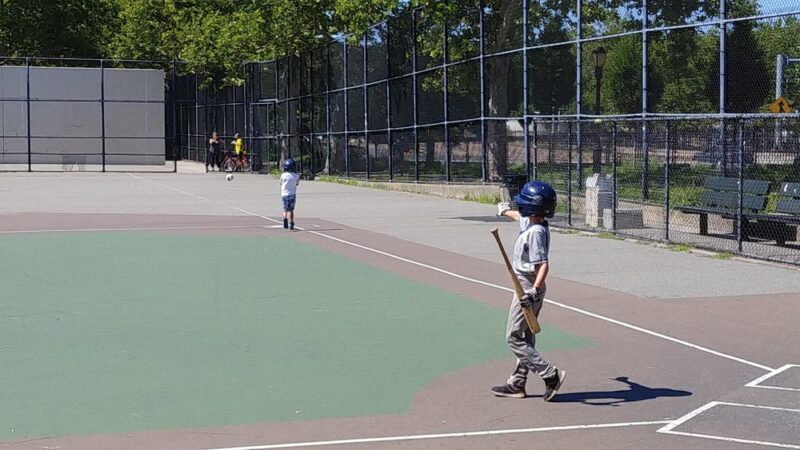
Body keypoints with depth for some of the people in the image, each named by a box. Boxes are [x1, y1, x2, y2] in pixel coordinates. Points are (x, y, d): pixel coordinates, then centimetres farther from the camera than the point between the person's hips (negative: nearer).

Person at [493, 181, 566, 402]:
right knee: (525, 338, 15)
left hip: (527, 288, -10)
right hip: (528, 288, 10)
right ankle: (517, 384, 24)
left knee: (514, 338, -6)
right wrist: (505, 211, 50)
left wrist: (534, 290, -41)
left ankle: (552, 374, -7)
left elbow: (543, 265, -30)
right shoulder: (529, 222, 5)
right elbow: (520, 216, 30)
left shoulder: (535, 232, -23)